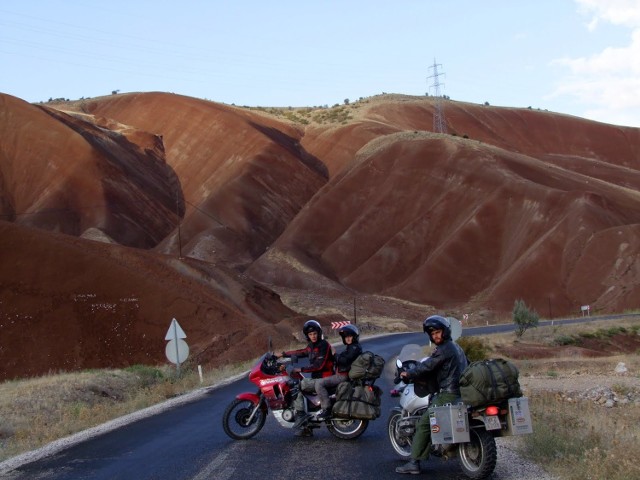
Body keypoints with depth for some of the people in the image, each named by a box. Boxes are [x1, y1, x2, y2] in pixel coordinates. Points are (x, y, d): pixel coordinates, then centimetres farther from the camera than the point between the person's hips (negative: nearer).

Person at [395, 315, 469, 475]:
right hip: (461, 391, 10)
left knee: (423, 424, -8)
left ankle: (414, 463, -10)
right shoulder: (456, 346, 17)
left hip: (448, 394, -10)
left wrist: (408, 375, 2)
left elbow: (426, 367, -13)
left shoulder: (443, 349, -13)